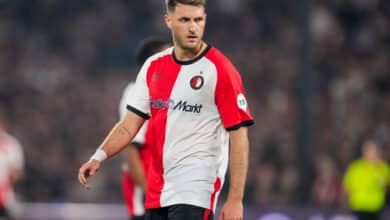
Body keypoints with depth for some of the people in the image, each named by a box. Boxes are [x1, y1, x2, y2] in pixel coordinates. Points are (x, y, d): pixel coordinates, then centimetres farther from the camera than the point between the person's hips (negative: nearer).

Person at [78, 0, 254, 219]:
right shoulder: (153, 67, 10)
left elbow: (239, 136, -9)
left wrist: (235, 199, -15)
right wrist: (99, 156, -5)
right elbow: (130, 124, 12)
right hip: (157, 193, 6)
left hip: (196, 191, -6)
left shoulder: (220, 70, -8)